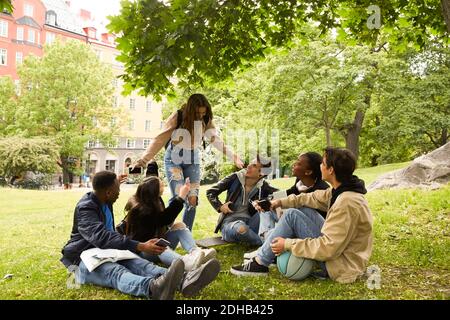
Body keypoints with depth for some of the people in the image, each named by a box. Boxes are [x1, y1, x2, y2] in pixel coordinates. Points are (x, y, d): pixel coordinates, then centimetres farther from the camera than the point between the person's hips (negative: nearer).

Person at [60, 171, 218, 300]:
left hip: (106, 253, 8)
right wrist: (141, 247, -45)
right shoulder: (85, 208, -19)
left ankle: (182, 282, -54)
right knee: (116, 272, -40)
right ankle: (154, 288, -74)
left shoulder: (103, 201, 11)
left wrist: (115, 182, 46)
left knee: (139, 263, -25)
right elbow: (102, 237, -36)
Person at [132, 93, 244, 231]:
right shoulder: (178, 117, -18)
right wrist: (144, 159, -27)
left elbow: (217, 141, -10)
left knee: (193, 200, -2)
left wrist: (234, 157, -21)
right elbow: (160, 139, -20)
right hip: (174, 159, -3)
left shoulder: (206, 121, -7)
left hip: (192, 161, 4)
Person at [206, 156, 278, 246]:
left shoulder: (263, 186, 0)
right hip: (229, 222, -2)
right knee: (241, 228, -38)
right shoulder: (235, 178, -4)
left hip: (249, 223, 2)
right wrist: (220, 207, -11)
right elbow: (210, 192, 3)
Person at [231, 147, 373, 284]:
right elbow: (314, 198, 14)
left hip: (342, 265, -9)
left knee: (292, 215, -14)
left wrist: (288, 244, -21)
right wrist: (281, 202, 10)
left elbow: (329, 248, -29)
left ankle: (260, 263, -2)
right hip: (339, 250, 9)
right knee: (300, 210, 7)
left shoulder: (347, 203, -29)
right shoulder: (342, 190, 0)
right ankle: (266, 251, 15)